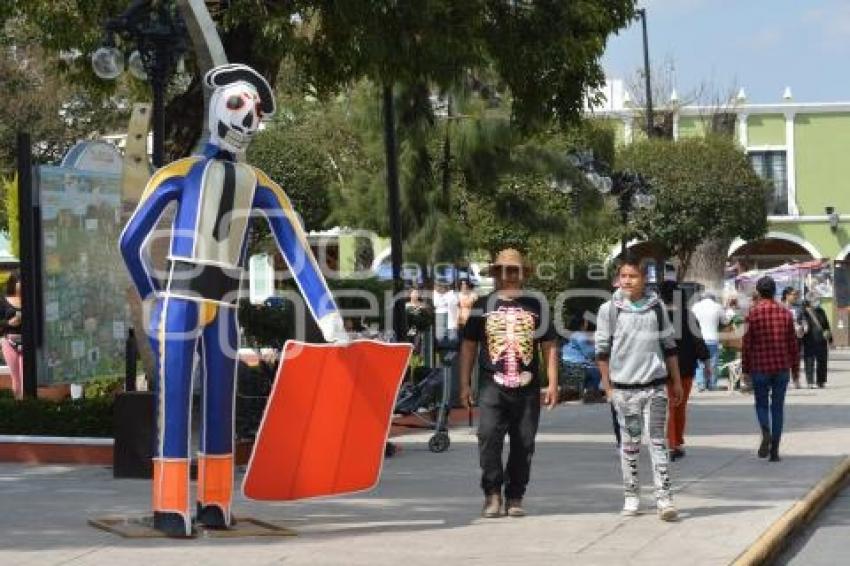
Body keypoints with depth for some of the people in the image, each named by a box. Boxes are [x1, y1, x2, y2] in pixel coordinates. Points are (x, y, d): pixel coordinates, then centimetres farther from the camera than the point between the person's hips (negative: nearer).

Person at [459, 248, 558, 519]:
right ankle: (492, 494, -9)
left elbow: (549, 346, 12)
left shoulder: (536, 307, 11)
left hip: (527, 387, 1)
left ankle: (515, 498, 13)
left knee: (524, 444, 3)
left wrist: (553, 383, 4)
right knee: (489, 437, -17)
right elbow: (468, 345, 12)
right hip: (492, 385, -1)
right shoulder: (483, 306, 9)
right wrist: (464, 384, 6)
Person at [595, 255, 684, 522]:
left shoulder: (656, 307, 6)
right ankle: (631, 496, 15)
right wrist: (607, 386, 1)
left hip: (655, 385, 1)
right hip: (624, 386, -1)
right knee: (629, 443, 6)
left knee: (658, 441, -2)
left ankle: (664, 497, -3)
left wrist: (676, 382, 12)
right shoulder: (609, 309, 1)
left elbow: (669, 346, 12)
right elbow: (602, 350, 4)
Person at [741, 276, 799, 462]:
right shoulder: (785, 312, 2)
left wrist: (745, 369, 3)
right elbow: (793, 342, 5)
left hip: (759, 368, -2)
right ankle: (774, 450, 6)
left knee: (762, 403, 12)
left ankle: (766, 432, -17)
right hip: (782, 368, 2)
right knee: (778, 406, 9)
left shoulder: (753, 313, -6)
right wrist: (795, 366, 14)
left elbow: (747, 343, -4)